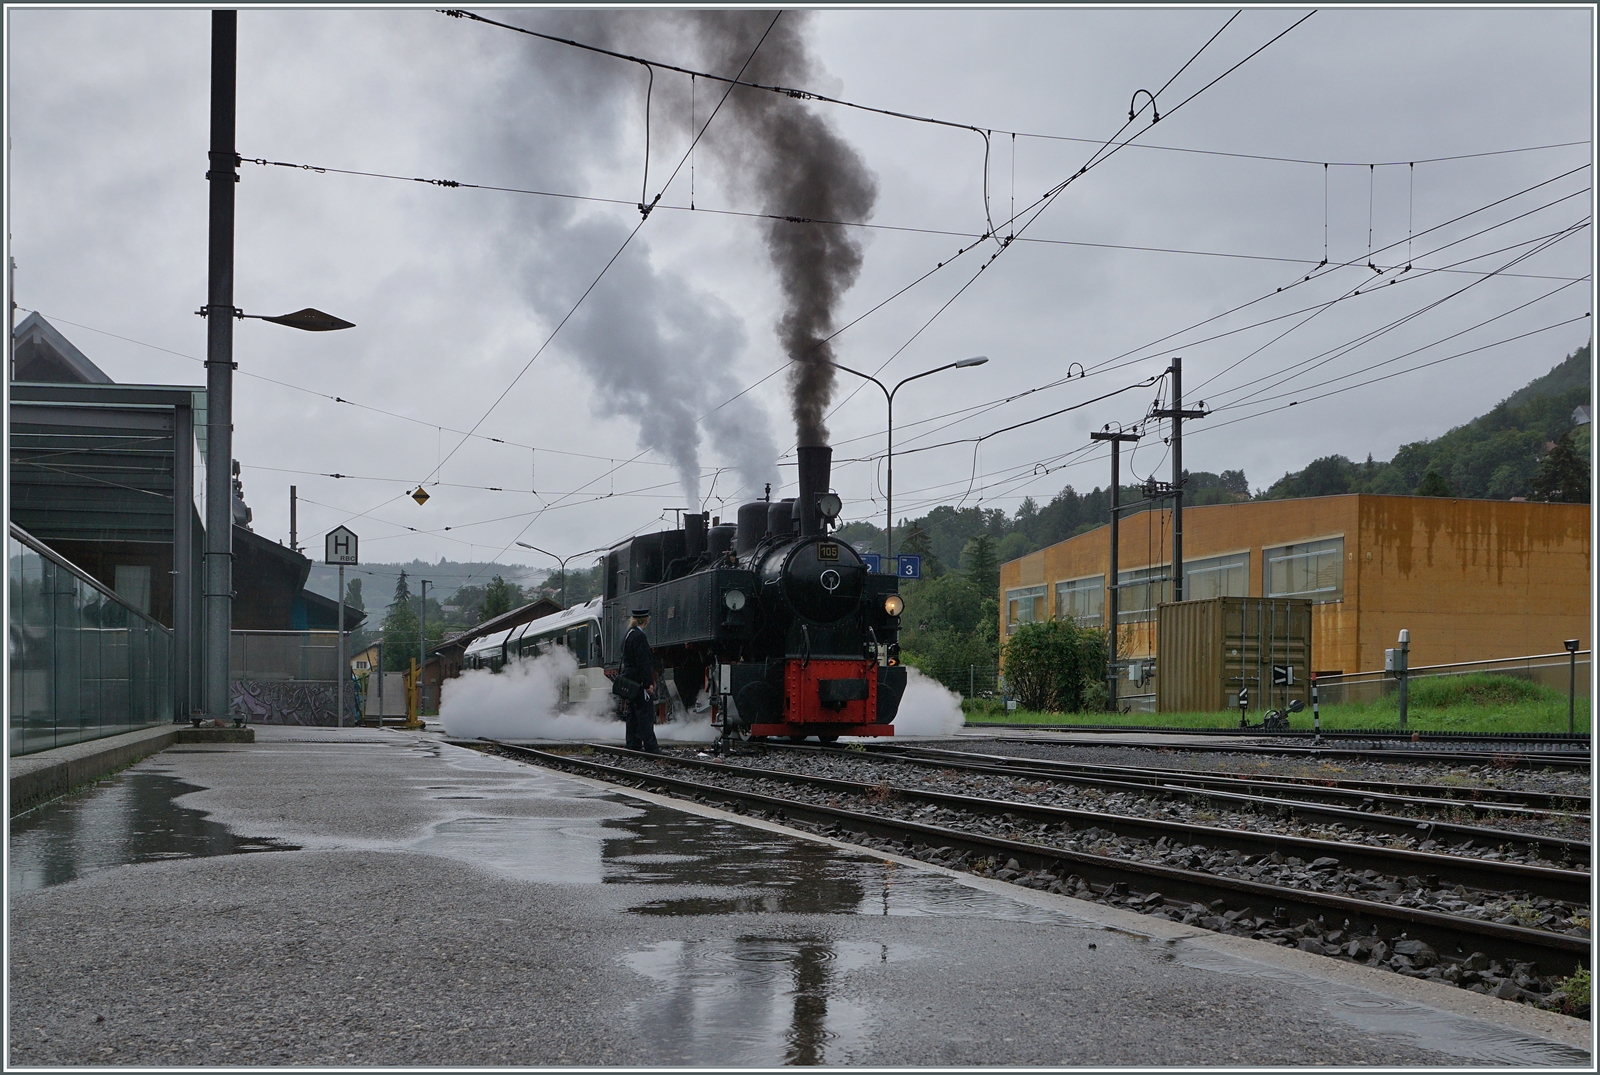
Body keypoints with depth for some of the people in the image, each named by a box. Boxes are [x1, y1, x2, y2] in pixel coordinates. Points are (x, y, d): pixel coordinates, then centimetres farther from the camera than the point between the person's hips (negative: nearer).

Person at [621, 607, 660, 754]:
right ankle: (650, 746, -10)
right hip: (639, 681, -10)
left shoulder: (627, 635, 14)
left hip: (630, 681, 10)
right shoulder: (639, 636, -16)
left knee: (633, 715, 11)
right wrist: (649, 683, -19)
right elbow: (643, 662, -20)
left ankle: (633, 745, 13)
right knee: (646, 714, -9)